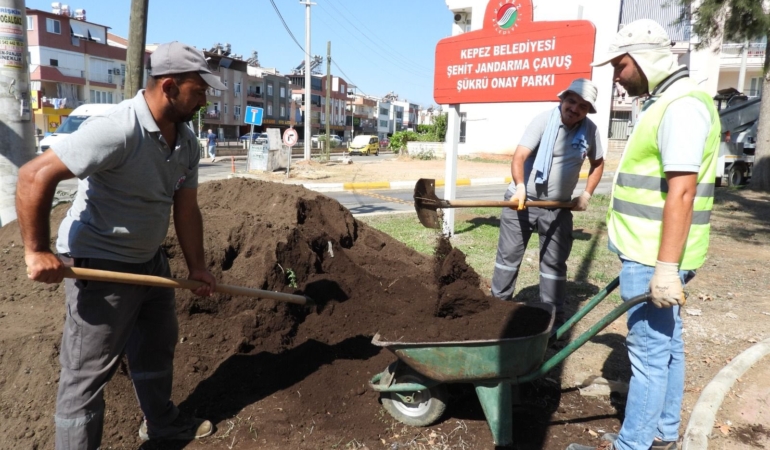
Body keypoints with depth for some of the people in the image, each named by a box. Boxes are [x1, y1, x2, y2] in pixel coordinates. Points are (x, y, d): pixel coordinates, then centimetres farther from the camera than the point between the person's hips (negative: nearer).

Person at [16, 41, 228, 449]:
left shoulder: (187, 143, -1)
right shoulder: (116, 129, -27)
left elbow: (186, 208, 7)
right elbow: (34, 176, -25)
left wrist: (197, 267, 8)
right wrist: (37, 251, -22)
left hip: (150, 259, 9)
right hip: (99, 264, -9)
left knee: (157, 347, 22)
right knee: (88, 371, 3)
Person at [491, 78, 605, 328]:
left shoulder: (590, 130, 0)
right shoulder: (544, 120, -12)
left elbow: (598, 162, 17)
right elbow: (519, 157, -23)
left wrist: (586, 194, 8)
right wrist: (520, 187, -39)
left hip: (559, 207, 3)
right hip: (523, 200, -3)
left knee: (554, 262, 8)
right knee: (508, 255, 5)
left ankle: (554, 318, 18)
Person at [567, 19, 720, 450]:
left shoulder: (682, 104, -16)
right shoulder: (667, 102, 17)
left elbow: (681, 192, -23)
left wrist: (666, 267, -25)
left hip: (654, 258, -10)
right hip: (656, 253, 10)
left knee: (649, 350, -1)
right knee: (666, 343, 17)